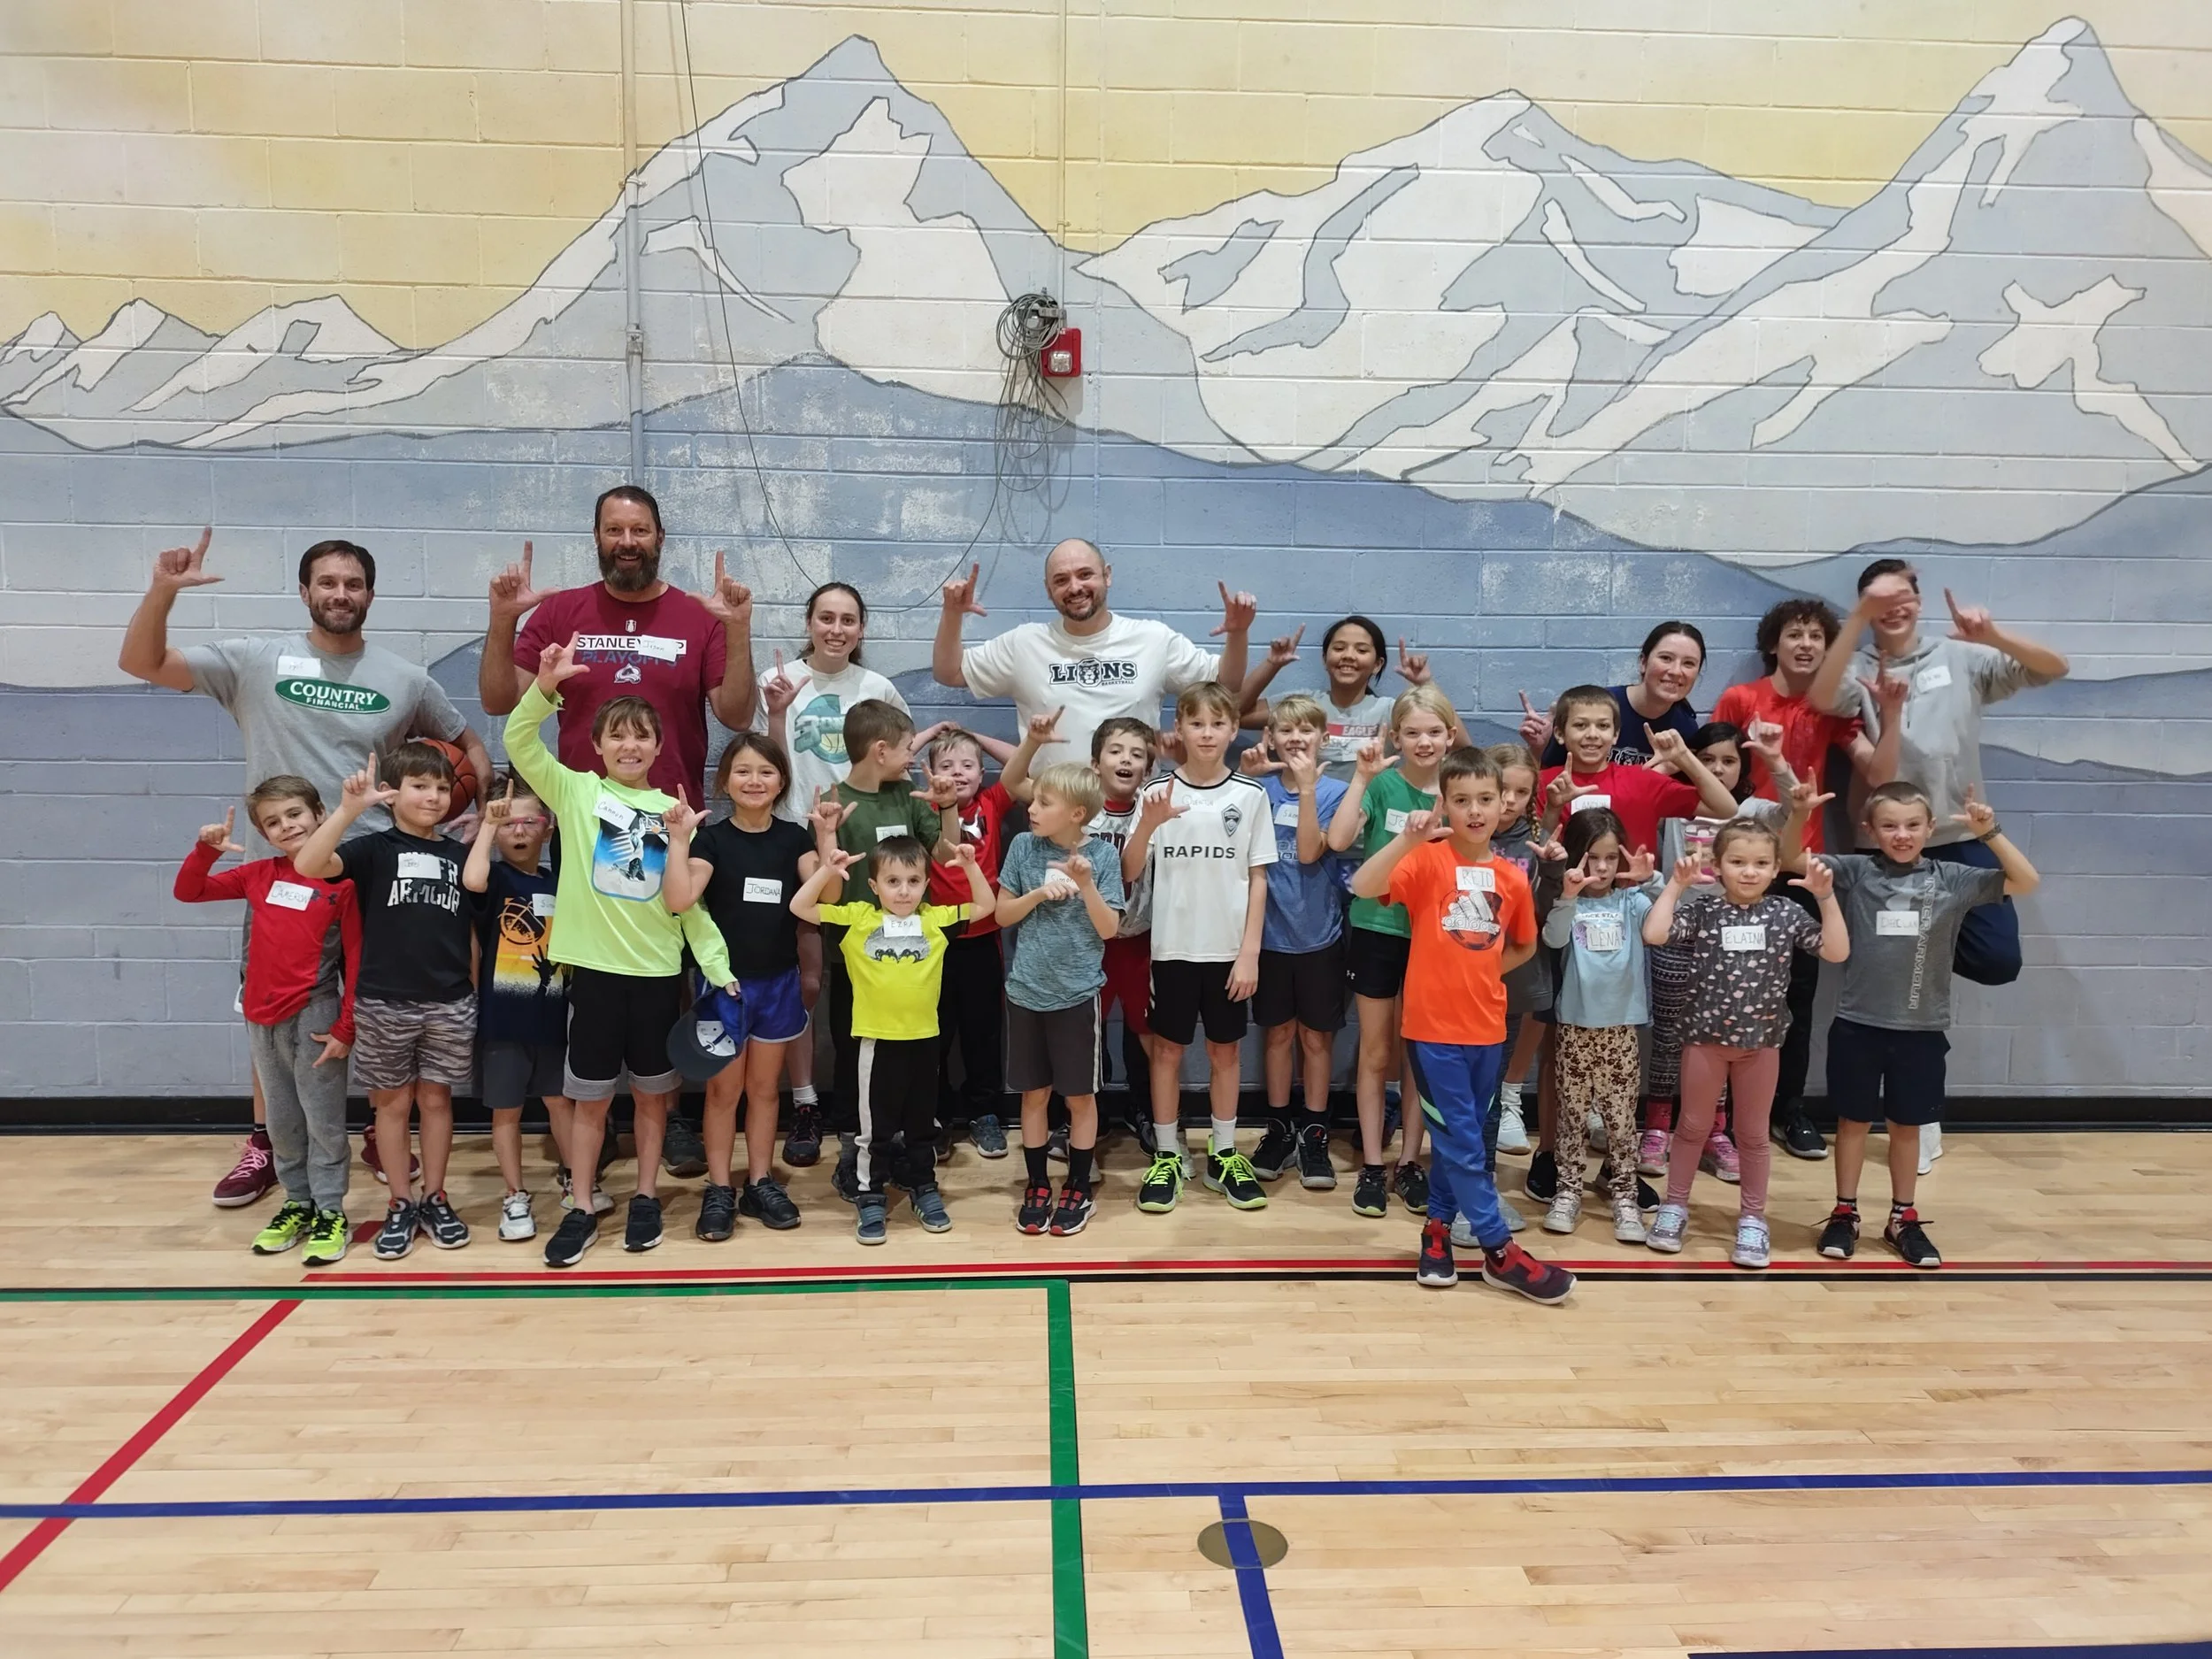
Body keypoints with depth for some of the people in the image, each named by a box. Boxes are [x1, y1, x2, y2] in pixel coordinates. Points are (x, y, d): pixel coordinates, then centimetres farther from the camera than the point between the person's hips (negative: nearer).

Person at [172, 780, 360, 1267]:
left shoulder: (342, 880, -9)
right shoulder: (260, 875, 5)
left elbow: (355, 960, -8)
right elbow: (188, 892, 13)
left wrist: (345, 1026, -10)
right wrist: (207, 849, -4)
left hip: (315, 1015, -5)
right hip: (262, 1016, 5)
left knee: (323, 1120, 3)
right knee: (281, 1120, 15)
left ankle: (330, 1212, 12)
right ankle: (298, 1203, 28)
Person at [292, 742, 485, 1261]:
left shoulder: (461, 856, 6)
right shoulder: (374, 849, -3)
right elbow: (307, 865, -21)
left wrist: (478, 993, 9)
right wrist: (349, 808, -30)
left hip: (449, 1004, 2)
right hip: (383, 1003, -2)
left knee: (436, 1100, 11)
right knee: (393, 1103, 8)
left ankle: (435, 1199, 24)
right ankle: (400, 1205, 21)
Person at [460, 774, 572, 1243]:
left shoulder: (559, 882, 6)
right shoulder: (496, 876, -6)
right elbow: (472, 880, -31)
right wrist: (488, 822, -24)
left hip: (552, 1015, 3)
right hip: (502, 1018, -3)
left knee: (560, 1100, 15)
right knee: (506, 1110, 8)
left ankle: (574, 1179, 31)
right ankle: (515, 1198, 21)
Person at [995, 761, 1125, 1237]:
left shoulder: (1102, 855, -8)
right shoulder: (1024, 846, -3)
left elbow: (1109, 929, -8)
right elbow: (1003, 915, 2)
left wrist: (1086, 884, -22)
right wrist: (1039, 893, -14)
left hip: (1077, 992, -2)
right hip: (1027, 989, 2)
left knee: (1080, 1095, 8)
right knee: (1034, 1093, 12)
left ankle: (1078, 1187, 24)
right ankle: (1037, 1185, 26)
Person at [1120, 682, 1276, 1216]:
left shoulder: (1250, 796, -2)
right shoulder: (1158, 793, -3)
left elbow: (1258, 878, 0)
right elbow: (1130, 873, -4)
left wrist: (1250, 951, -5)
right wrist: (1148, 825, -22)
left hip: (1229, 948, 0)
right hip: (1173, 946, 0)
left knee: (1224, 1050, 11)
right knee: (1167, 1049, 8)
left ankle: (1223, 1156, 24)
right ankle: (1165, 1157, 20)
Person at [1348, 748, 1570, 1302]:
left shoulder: (1512, 878, 3)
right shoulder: (1428, 861, -10)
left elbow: (1523, 946, 18)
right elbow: (1363, 886, -27)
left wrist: (1479, 973, 4)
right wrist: (1407, 838, -36)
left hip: (1486, 1025, 5)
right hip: (1434, 1024, -5)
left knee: (1464, 1136, 16)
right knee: (1462, 1140, 1)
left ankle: (1439, 1225, 33)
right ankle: (1499, 1251, 11)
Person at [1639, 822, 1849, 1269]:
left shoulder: (1785, 914, -2)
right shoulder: (1701, 911, -7)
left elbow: (1837, 952, -8)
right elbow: (1653, 934, -22)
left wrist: (1826, 897, -15)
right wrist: (1675, 884, -19)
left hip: (1761, 1039, 1)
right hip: (1705, 1035, -1)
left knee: (1753, 1133, 13)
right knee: (1692, 1126, 12)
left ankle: (1752, 1218, 26)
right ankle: (1674, 1207, 25)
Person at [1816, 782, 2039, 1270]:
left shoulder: (1952, 879, -1)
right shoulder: (1856, 871, -4)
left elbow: (2027, 882, -3)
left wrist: (1989, 833, -14)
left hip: (1922, 1029, 1)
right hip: (1858, 1024, -1)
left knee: (1907, 1125, 15)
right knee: (1853, 1120, 11)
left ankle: (1903, 1219, 30)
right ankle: (1844, 1214, 25)